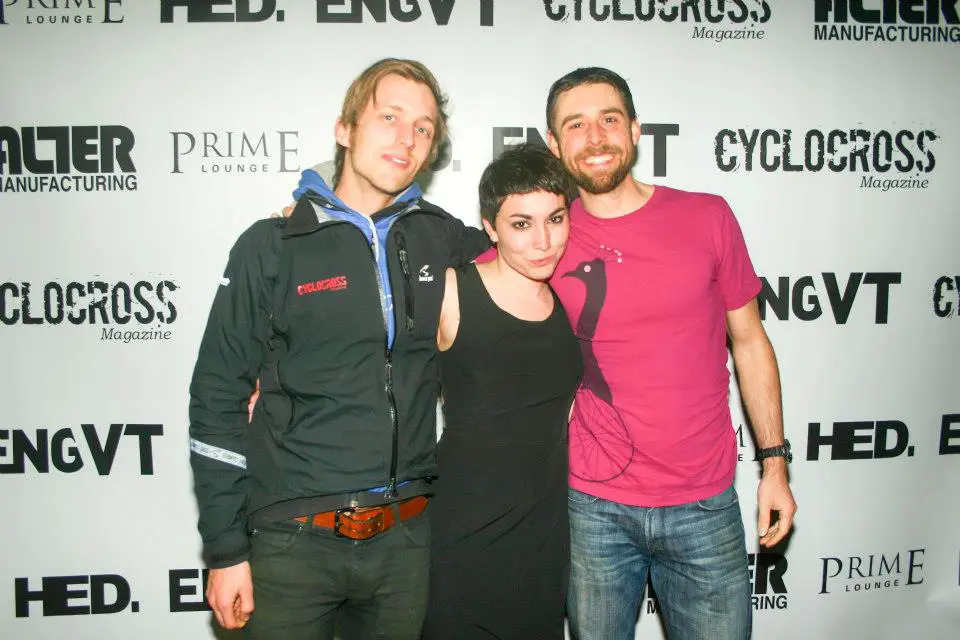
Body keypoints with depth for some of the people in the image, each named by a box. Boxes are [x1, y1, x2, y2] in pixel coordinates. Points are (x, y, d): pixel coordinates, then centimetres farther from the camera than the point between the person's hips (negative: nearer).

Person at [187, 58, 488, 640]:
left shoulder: (440, 238, 4)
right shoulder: (272, 246, -4)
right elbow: (218, 401, -2)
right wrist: (227, 550, -3)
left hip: (407, 539, 3)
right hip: (293, 542, -2)